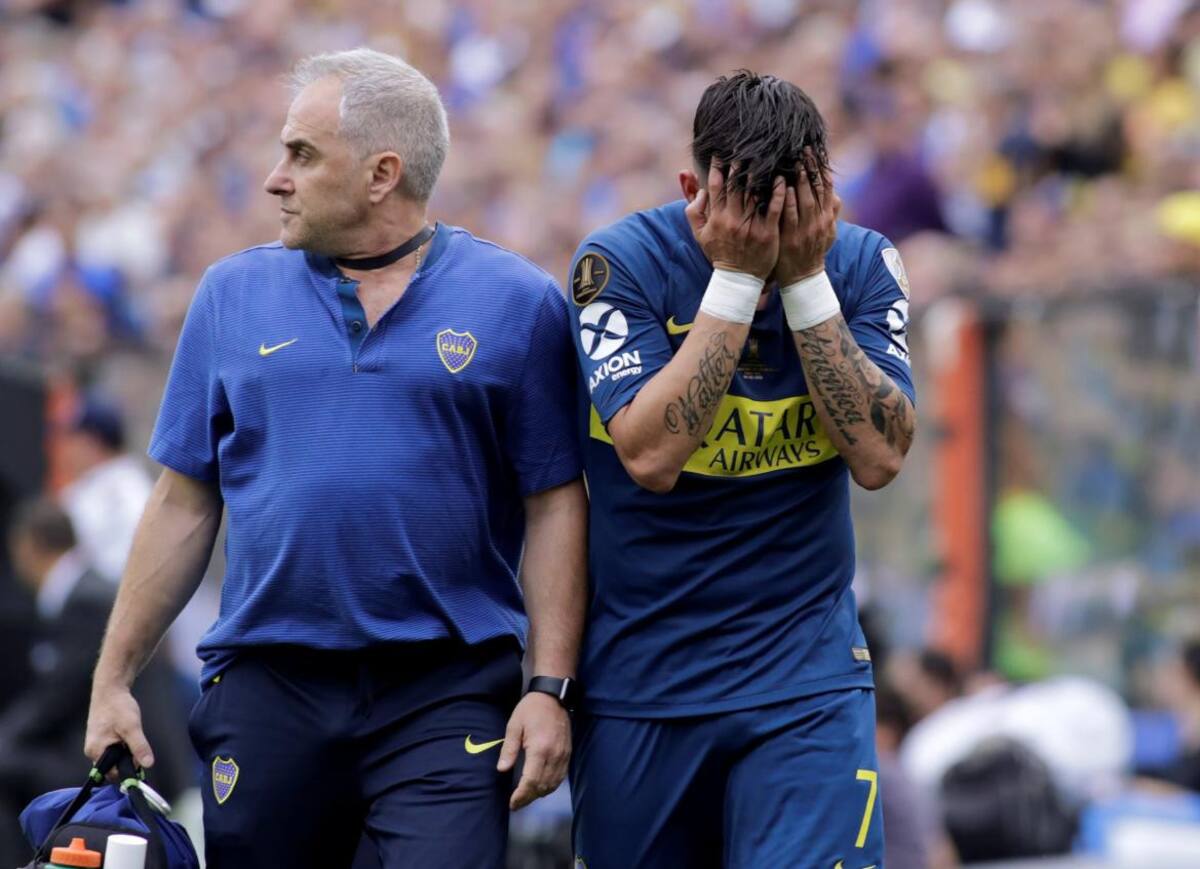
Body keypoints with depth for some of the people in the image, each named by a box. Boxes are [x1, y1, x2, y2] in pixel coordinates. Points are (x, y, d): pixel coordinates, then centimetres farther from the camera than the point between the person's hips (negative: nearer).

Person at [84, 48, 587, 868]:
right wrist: (114, 679, 7)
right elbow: (184, 503, 11)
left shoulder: (517, 301, 1)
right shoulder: (234, 295, 9)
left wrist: (549, 687, -6)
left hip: (447, 697, -3)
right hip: (268, 692, 3)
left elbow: (555, 507, 0)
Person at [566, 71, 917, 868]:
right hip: (641, 678, 0)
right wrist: (736, 277, -22)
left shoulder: (861, 262, -3)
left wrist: (804, 279, -18)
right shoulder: (622, 263, -10)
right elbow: (650, 456, -22)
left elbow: (880, 457, -14)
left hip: (807, 682, 0)